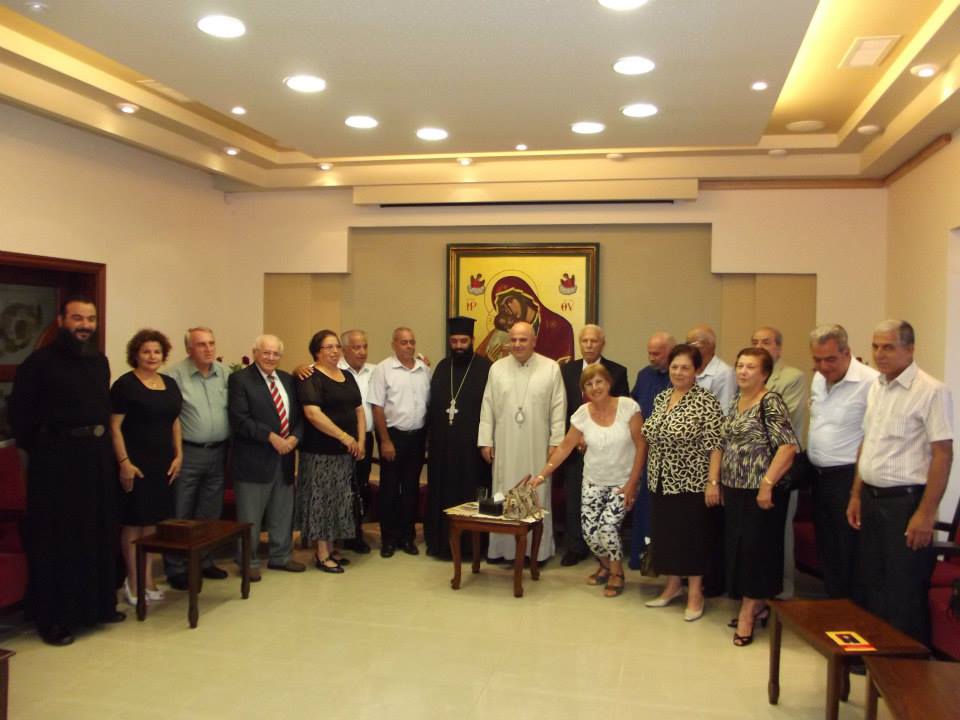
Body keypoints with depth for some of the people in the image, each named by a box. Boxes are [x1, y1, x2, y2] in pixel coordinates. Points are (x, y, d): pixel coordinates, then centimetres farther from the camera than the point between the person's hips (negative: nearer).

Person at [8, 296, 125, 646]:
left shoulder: (100, 361, 9)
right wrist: (40, 449, -6)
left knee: (98, 535, 14)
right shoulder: (39, 362, -9)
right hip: (56, 460, -6)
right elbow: (19, 412, -7)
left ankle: (98, 603, 27)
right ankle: (53, 617, 12)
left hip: (97, 456, 6)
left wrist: (99, 442, 8)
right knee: (55, 541, 1)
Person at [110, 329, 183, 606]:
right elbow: (115, 427, -11)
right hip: (136, 463, -6)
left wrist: (178, 455, 7)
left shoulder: (170, 383, 10)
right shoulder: (125, 384, -8)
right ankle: (132, 581, 12)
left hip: (163, 463, 6)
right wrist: (124, 462, -16)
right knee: (134, 522, 2)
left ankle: (148, 579, 19)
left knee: (153, 520, 10)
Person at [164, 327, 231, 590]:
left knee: (210, 514, 15)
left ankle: (203, 561, 28)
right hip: (188, 452, -5)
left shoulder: (224, 373, 6)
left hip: (218, 452, 5)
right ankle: (176, 569, 14)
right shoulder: (176, 374, -9)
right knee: (180, 515, 4)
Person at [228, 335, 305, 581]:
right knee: (250, 517, 3)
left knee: (283, 513, 15)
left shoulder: (287, 380, 13)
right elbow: (239, 420, -16)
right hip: (253, 459, -6)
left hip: (284, 458, 6)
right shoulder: (240, 379, -7)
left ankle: (280, 556, 29)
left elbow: (298, 414, 13)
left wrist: (295, 437, -6)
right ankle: (249, 562, 16)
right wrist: (271, 436, -18)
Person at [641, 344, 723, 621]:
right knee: (666, 533, 13)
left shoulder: (705, 401, -12)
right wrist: (650, 473, 15)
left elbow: (714, 445, -15)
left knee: (692, 535, 2)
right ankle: (673, 585, 29)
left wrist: (713, 482, -20)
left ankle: (695, 593, 16)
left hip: (691, 482, -6)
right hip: (661, 481, 6)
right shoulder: (661, 398, 8)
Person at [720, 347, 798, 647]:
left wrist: (767, 483, -23)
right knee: (737, 548, 12)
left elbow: (788, 446, -21)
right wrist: (716, 482, 12)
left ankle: (748, 614, 10)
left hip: (760, 492, -8)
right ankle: (758, 605, 27)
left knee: (755, 549, -1)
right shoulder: (735, 403, 11)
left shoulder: (770, 403, -12)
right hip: (734, 490, 8)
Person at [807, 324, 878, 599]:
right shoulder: (818, 378, 9)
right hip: (819, 476, 8)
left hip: (849, 479, -8)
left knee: (850, 555, 0)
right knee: (827, 551, 17)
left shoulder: (869, 382, -18)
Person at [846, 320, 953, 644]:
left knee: (905, 593, 2)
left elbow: (943, 454, -15)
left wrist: (926, 513, -17)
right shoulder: (875, 388, 10)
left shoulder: (931, 392, -13)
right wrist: (856, 495, 14)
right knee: (872, 583, 16)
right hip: (871, 499, 7)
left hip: (905, 501, -7)